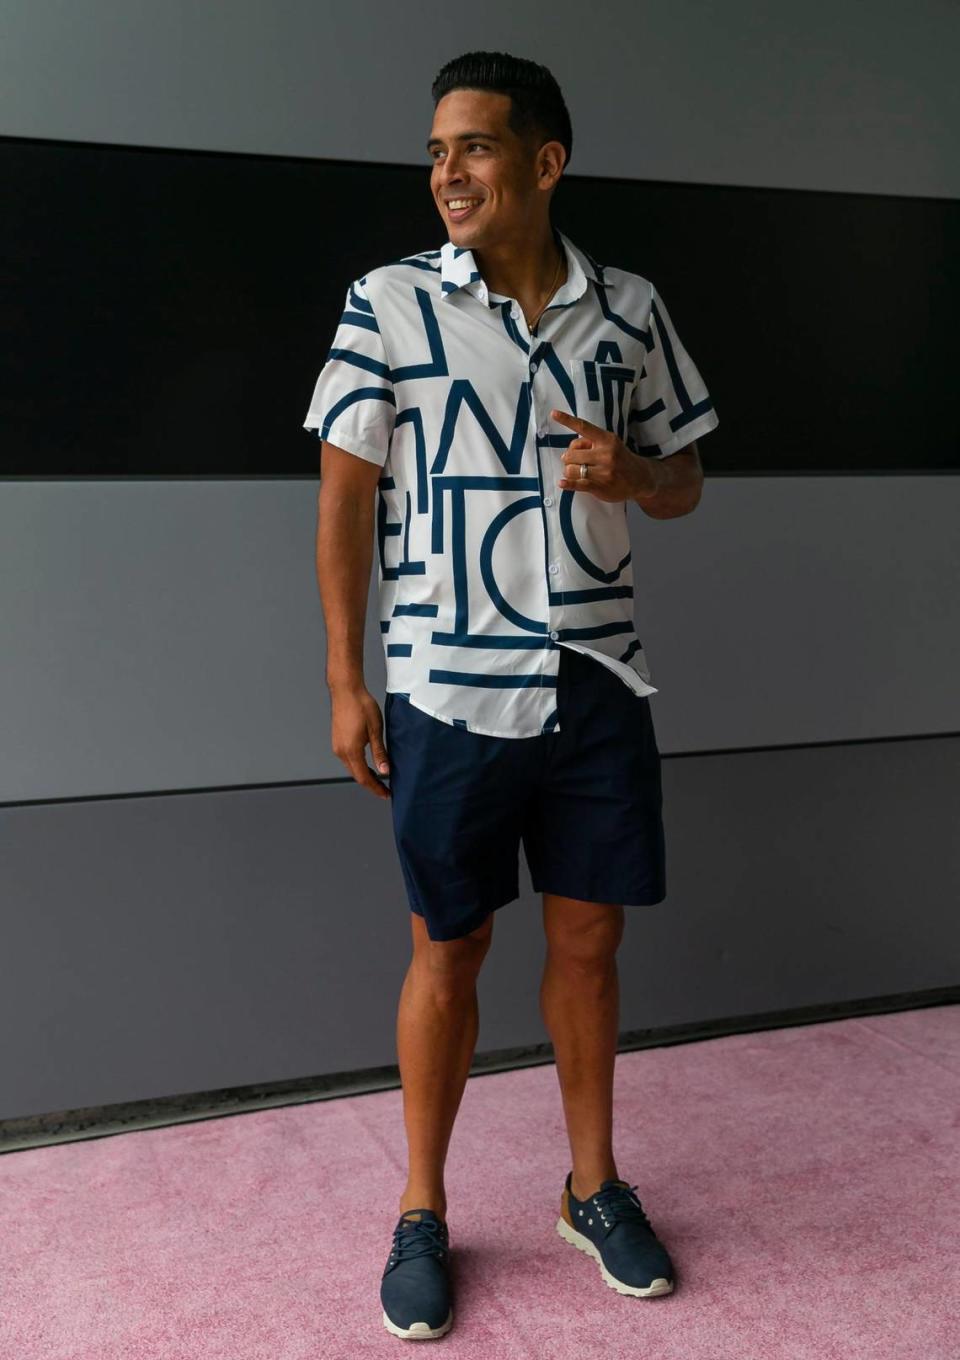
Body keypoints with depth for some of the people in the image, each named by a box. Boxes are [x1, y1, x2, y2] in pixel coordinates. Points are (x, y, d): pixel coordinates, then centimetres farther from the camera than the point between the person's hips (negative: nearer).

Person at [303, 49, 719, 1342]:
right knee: (448, 953, 8)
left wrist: (636, 473, -11)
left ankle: (595, 1186, 33)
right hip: (449, 692, -2)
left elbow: (685, 480, 13)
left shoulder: (630, 308, 5)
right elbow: (346, 494, -1)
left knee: (588, 942, 12)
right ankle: (422, 1214, 27)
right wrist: (346, 682, -4)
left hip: (598, 686, 3)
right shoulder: (389, 302, -3)